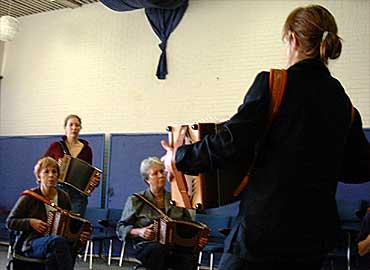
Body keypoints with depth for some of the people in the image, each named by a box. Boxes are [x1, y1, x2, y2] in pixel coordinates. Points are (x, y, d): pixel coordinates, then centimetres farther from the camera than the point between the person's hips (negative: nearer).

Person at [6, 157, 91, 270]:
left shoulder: (63, 197, 9)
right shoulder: (30, 197, -2)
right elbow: (9, 222, 2)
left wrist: (81, 235, -3)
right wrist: (30, 222, -14)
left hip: (56, 244, 3)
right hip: (31, 244, -3)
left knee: (54, 257, -36)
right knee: (58, 240, -36)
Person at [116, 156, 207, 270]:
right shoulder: (135, 200, 10)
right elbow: (121, 228, 9)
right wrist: (139, 232, -11)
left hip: (176, 247, 2)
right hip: (147, 247, -2)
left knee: (189, 257, -33)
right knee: (159, 249, -38)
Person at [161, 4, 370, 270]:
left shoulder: (272, 83, -10)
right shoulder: (343, 101, 7)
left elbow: (232, 140, -16)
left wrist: (180, 158, -3)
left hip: (265, 222, -6)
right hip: (317, 232, 6)